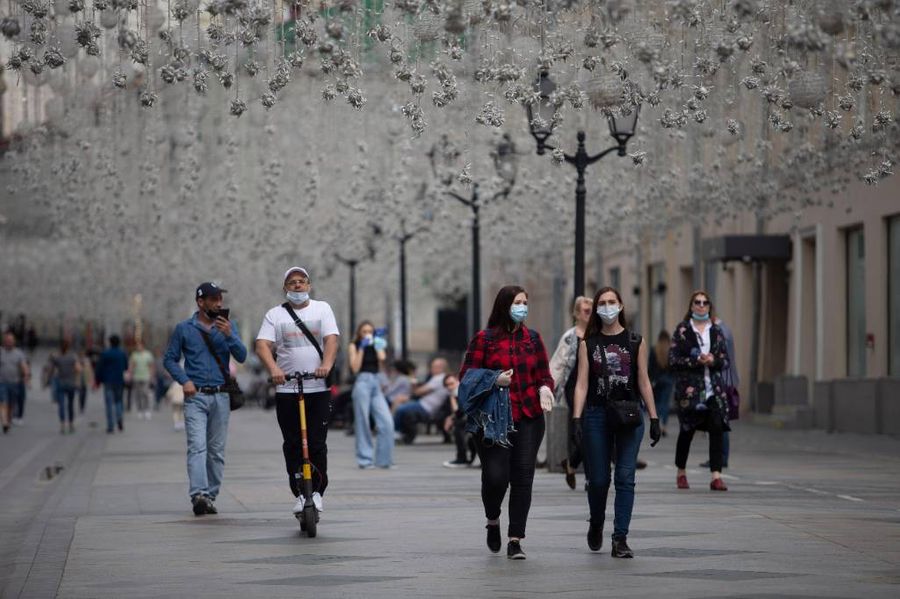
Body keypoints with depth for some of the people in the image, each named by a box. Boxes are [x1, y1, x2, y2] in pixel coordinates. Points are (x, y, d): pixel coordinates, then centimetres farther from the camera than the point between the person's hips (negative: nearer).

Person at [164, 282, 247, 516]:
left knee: (217, 450, 4)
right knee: (197, 446, -16)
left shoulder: (228, 326, 10)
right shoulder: (184, 328, 5)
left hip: (220, 396, 3)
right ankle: (198, 494, -27)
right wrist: (184, 381, -6)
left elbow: (241, 356, 1)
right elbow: (170, 359, 9)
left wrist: (229, 335, -14)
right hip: (196, 396, -3)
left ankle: (211, 496, 10)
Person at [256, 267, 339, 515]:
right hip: (287, 390, 0)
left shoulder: (322, 308, 11)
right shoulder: (275, 315, 9)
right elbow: (262, 345, -5)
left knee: (317, 444, -3)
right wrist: (273, 368, -25)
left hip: (318, 389, 0)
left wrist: (326, 364, -22)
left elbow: (331, 338, -2)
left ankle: (317, 491, 7)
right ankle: (299, 494, 8)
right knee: (292, 446, 1)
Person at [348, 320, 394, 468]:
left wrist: (378, 345, 1)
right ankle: (365, 460, 4)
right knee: (363, 423, -2)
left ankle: (383, 459, 2)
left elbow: (382, 359, -2)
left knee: (387, 422, -5)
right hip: (362, 382, -4)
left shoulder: (375, 345, 17)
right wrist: (361, 349, -8)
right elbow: (355, 367, -6)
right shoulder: (354, 346, 6)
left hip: (376, 383, 4)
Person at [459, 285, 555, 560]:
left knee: (523, 476, -4)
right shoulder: (484, 339, 1)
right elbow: (466, 376, 0)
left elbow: (544, 375, 16)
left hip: (529, 418, 3)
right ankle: (493, 521, 23)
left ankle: (515, 540, 2)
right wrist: (494, 379, -15)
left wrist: (544, 388, -7)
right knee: (495, 476, -9)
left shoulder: (532, 338, 12)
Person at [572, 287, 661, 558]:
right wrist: (576, 418, -9)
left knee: (625, 478, -7)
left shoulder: (635, 342, 6)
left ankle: (620, 539, -5)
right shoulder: (588, 343, 5)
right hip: (597, 415, 0)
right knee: (598, 479, 5)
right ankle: (596, 526, 32)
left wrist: (654, 418, 3)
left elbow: (643, 382, 7)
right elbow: (582, 383, 0)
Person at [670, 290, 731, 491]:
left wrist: (714, 360, -10)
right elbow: (673, 359, -4)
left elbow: (725, 360, 12)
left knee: (717, 428, -11)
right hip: (689, 387, -2)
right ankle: (681, 473, 24)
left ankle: (716, 476, -14)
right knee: (687, 430, 5)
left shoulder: (716, 330, 12)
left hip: (714, 387, 2)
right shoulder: (682, 329, 2)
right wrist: (696, 361, -15)